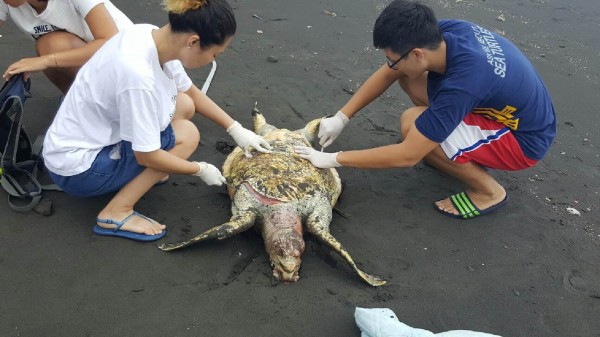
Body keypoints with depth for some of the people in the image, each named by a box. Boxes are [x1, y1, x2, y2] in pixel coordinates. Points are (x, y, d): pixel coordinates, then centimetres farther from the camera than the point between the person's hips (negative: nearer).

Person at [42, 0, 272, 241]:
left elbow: (191, 93, 9)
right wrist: (201, 170, -9)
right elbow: (147, 155, -24)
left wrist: (235, 129, 6)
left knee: (184, 105, 2)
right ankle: (116, 214, -7)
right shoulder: (138, 74, -34)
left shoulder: (151, 35, -8)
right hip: (77, 168, -8)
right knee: (186, 135, -11)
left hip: (96, 137, 8)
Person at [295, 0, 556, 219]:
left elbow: (407, 156, -31)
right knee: (408, 78, -2)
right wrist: (341, 117, -5)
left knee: (412, 124, -27)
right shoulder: (445, 31, -16)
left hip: (525, 139, -8)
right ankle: (463, 153, 12)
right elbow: (387, 74, -2)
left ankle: (487, 191, -7)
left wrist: (334, 159, -23)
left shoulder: (462, 84, -37)